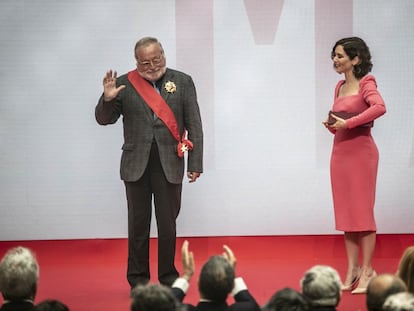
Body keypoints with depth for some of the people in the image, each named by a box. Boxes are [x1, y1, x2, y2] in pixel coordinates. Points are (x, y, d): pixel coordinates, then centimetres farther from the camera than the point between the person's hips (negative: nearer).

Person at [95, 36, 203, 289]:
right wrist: (107, 99, -17)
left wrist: (195, 163, -2)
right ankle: (138, 279, 17)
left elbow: (194, 125, 2)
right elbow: (104, 119, 4)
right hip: (136, 165, 0)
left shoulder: (182, 82, 2)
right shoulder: (124, 84, 1)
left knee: (168, 224, 8)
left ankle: (168, 277, 20)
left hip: (170, 165, 0)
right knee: (138, 223, 8)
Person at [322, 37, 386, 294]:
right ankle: (353, 269, 14)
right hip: (340, 152, 7)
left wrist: (348, 123, -25)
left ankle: (367, 271, 2)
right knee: (345, 212, 8)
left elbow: (380, 107, -28)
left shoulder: (366, 83, -7)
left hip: (361, 152, -7)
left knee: (362, 210, -4)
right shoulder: (340, 87, 13)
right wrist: (331, 125, -1)